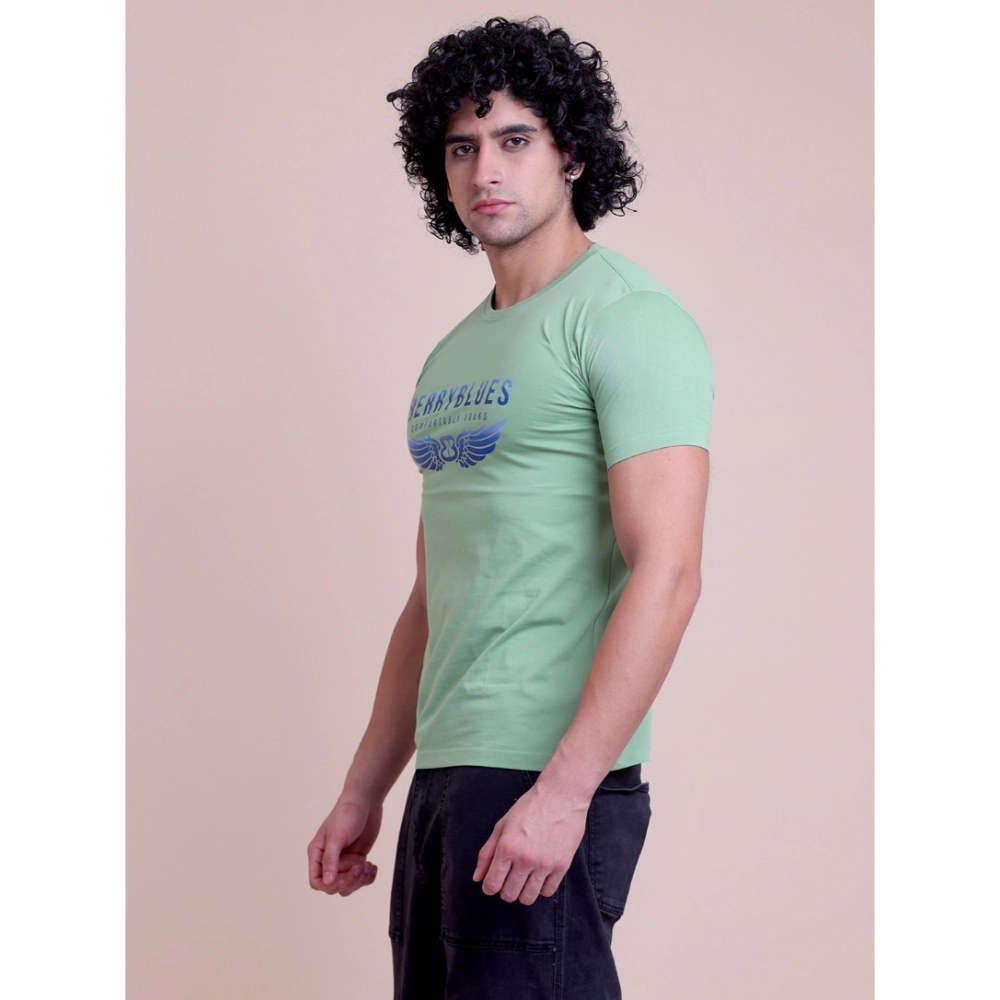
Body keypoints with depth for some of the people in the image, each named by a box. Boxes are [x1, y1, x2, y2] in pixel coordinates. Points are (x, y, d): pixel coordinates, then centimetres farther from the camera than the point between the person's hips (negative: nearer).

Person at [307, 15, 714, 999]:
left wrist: (563, 791, -23)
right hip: (446, 774, 8)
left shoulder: (627, 318, -8)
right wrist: (362, 792, 19)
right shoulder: (452, 358, 18)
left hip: (548, 776, -8)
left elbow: (665, 573, -18)